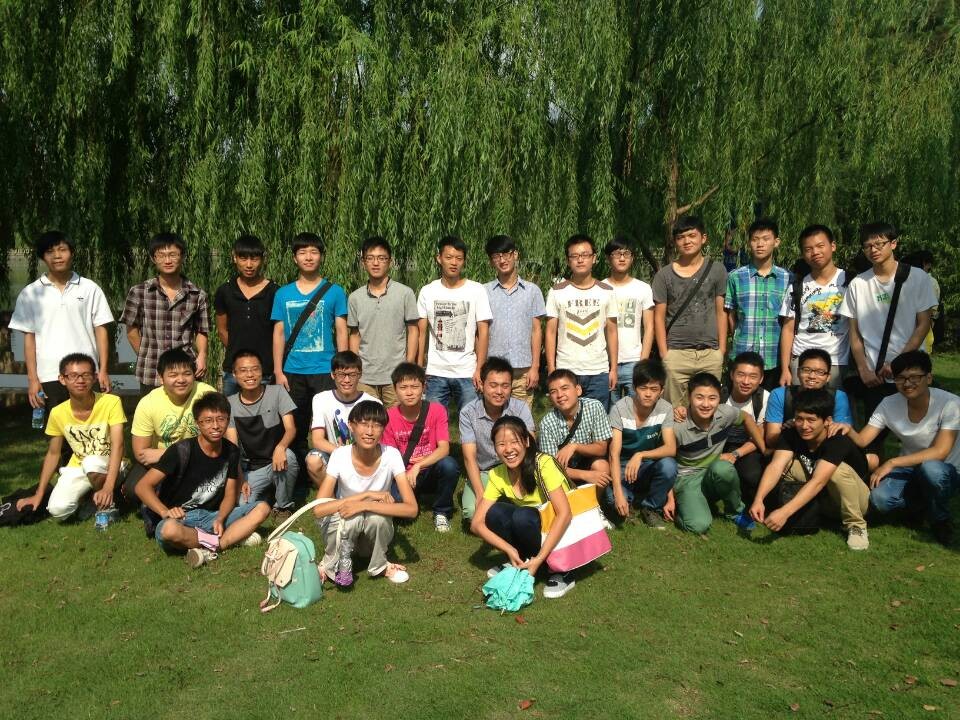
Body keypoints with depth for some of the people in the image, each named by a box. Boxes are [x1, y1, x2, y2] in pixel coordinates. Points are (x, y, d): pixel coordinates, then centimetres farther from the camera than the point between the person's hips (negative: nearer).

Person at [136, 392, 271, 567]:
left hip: (212, 517, 5)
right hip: (179, 518, -5)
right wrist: (165, 512, -32)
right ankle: (235, 537, -20)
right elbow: (143, 487, -16)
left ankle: (210, 548, -25)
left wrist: (220, 519, -14)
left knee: (262, 508, -11)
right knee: (170, 530, -41)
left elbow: (229, 494, 6)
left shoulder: (231, 452, 2)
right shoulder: (182, 450, -14)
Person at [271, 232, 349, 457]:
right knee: (294, 429, 10)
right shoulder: (283, 294, 8)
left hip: (325, 371, -2)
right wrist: (278, 372, 2)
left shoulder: (334, 292, 2)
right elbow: (279, 334, 8)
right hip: (292, 372, 3)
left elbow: (341, 332, 1)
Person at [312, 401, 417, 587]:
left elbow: (411, 509, -26)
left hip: (375, 529, 1)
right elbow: (318, 509, -27)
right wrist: (368, 494, -31)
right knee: (351, 517, -34)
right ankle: (334, 564, -5)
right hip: (344, 525, -1)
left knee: (377, 516, -33)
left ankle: (379, 565, -4)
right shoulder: (340, 455, -20)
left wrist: (364, 505, -35)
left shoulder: (391, 455, -20)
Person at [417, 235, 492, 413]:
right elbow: (421, 332, 6)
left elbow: (483, 332, -2)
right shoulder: (427, 292, 4)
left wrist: (479, 369, -7)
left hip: (467, 373, -1)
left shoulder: (477, 290, 0)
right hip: (435, 373, 1)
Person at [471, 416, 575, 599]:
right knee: (496, 512, -23)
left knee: (522, 516, -32)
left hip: (561, 532, -4)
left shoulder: (543, 463, -23)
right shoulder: (497, 475, -8)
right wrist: (510, 550, -26)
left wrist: (539, 559, -32)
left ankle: (561, 572, -12)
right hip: (535, 530, 4)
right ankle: (517, 564, 1)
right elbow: (476, 524, -11)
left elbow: (565, 514, -28)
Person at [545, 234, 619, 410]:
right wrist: (551, 370, -5)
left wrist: (614, 369, 3)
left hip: (599, 372, 1)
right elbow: (550, 332, 1)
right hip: (565, 371, -1)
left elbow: (611, 332, 8)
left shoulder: (606, 292, 5)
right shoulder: (556, 292, 1)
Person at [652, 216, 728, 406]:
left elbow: (721, 312, 9)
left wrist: (722, 351, 3)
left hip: (710, 354, 1)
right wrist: (664, 354, -1)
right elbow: (659, 317, 5)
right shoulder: (664, 275, 5)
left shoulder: (716, 270, 7)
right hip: (676, 353, -1)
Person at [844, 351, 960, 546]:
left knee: (930, 468, -39)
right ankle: (923, 502, 8)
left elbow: (940, 452, -27)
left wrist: (892, 463, -32)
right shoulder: (889, 404, -8)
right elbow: (862, 440, -10)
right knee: (879, 498, -28)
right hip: (909, 470, 3)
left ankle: (941, 520, -7)